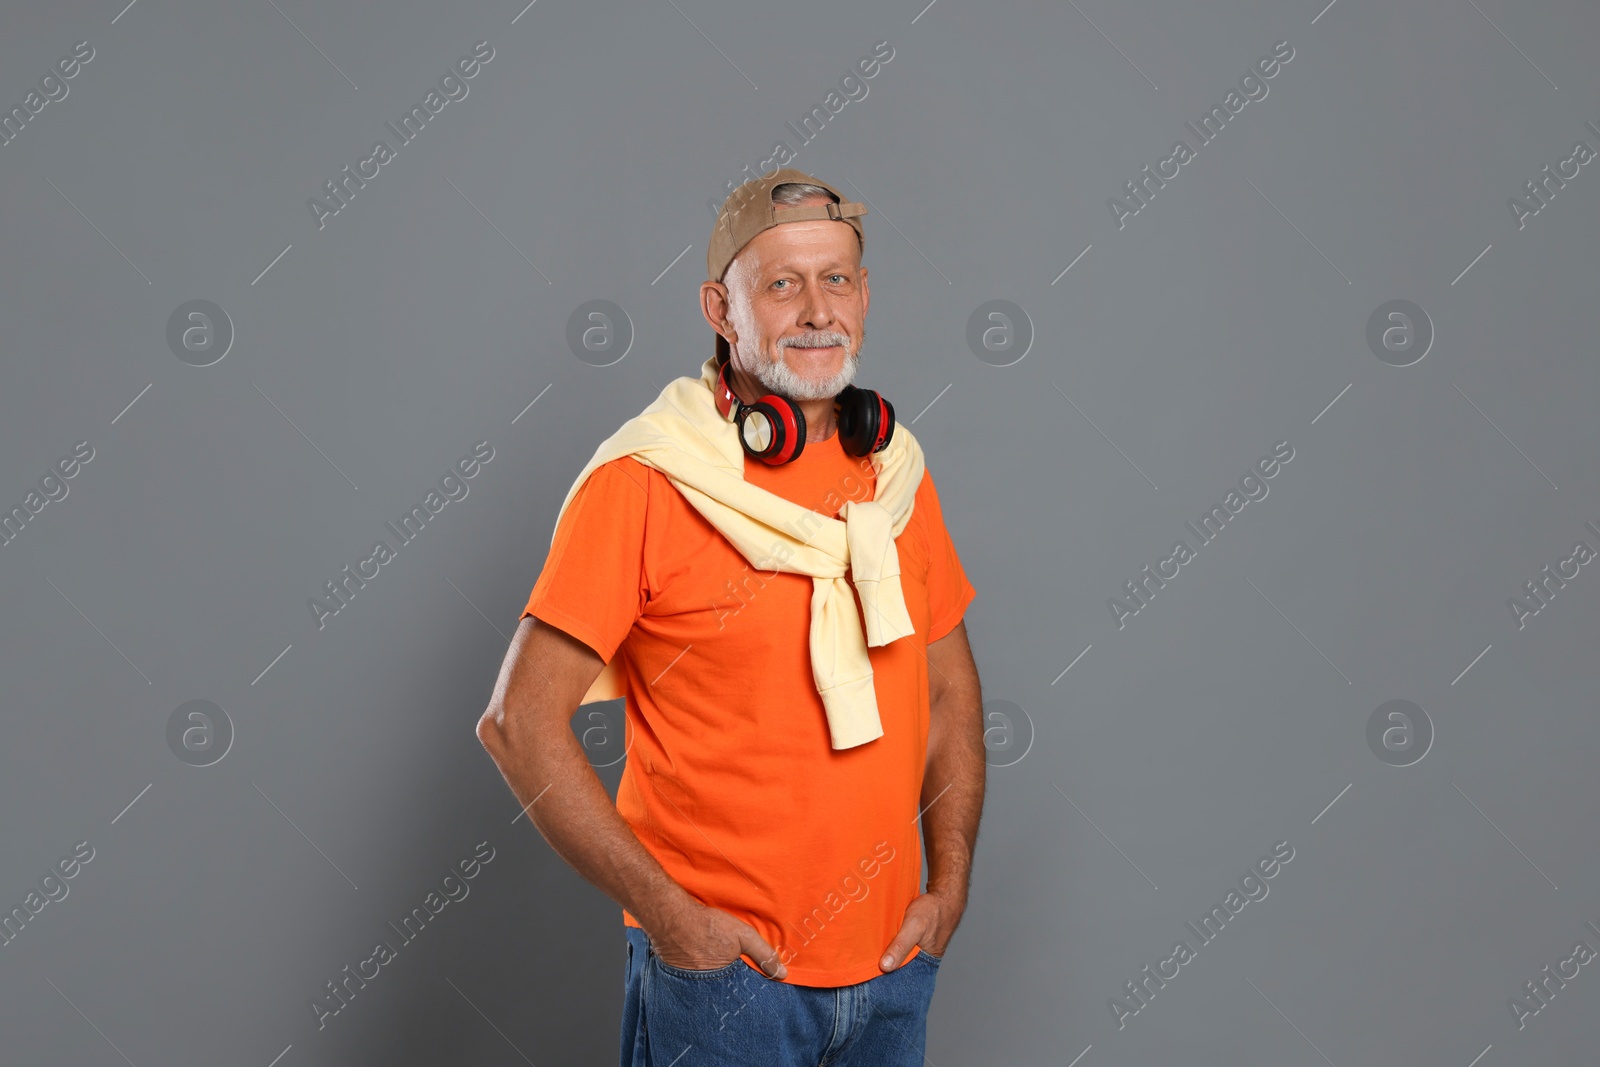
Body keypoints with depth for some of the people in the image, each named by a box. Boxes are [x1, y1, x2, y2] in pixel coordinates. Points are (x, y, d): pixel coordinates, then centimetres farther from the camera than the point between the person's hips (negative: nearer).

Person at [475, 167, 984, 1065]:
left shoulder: (897, 470, 3)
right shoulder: (642, 483, -13)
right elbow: (521, 721, -14)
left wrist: (950, 883, 2)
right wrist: (667, 914, -15)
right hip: (717, 963, -5)